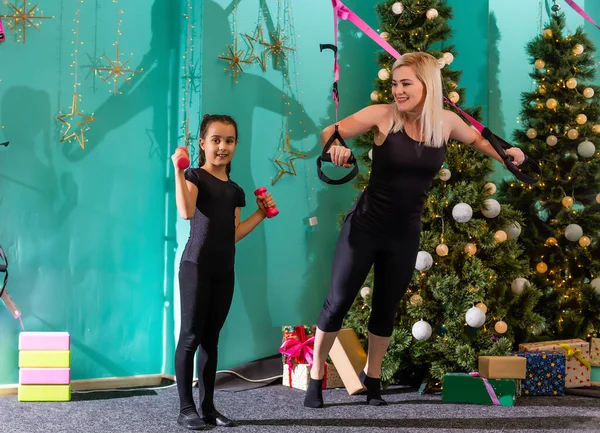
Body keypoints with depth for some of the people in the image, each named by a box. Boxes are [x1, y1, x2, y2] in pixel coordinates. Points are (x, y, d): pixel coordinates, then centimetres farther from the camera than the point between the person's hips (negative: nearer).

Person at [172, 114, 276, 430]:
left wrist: (260, 214, 11)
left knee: (211, 339, 10)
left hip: (224, 271, 6)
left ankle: (208, 407, 16)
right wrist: (178, 170, -24)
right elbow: (186, 212, -23)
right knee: (191, 337, -3)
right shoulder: (195, 176, -3)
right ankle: (186, 408, 3)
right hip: (196, 266, -6)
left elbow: (232, 235, 13)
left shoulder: (234, 190, 15)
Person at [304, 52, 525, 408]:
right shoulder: (383, 115, -14)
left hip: (405, 235, 3)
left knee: (387, 309, 16)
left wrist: (506, 154, -1)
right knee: (338, 303, 2)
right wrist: (336, 148, -34)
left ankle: (373, 376, 37)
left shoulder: (446, 122, -5)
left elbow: (477, 140, 16)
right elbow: (330, 132, -12)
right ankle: (316, 377, 19)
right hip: (365, 226, -3)